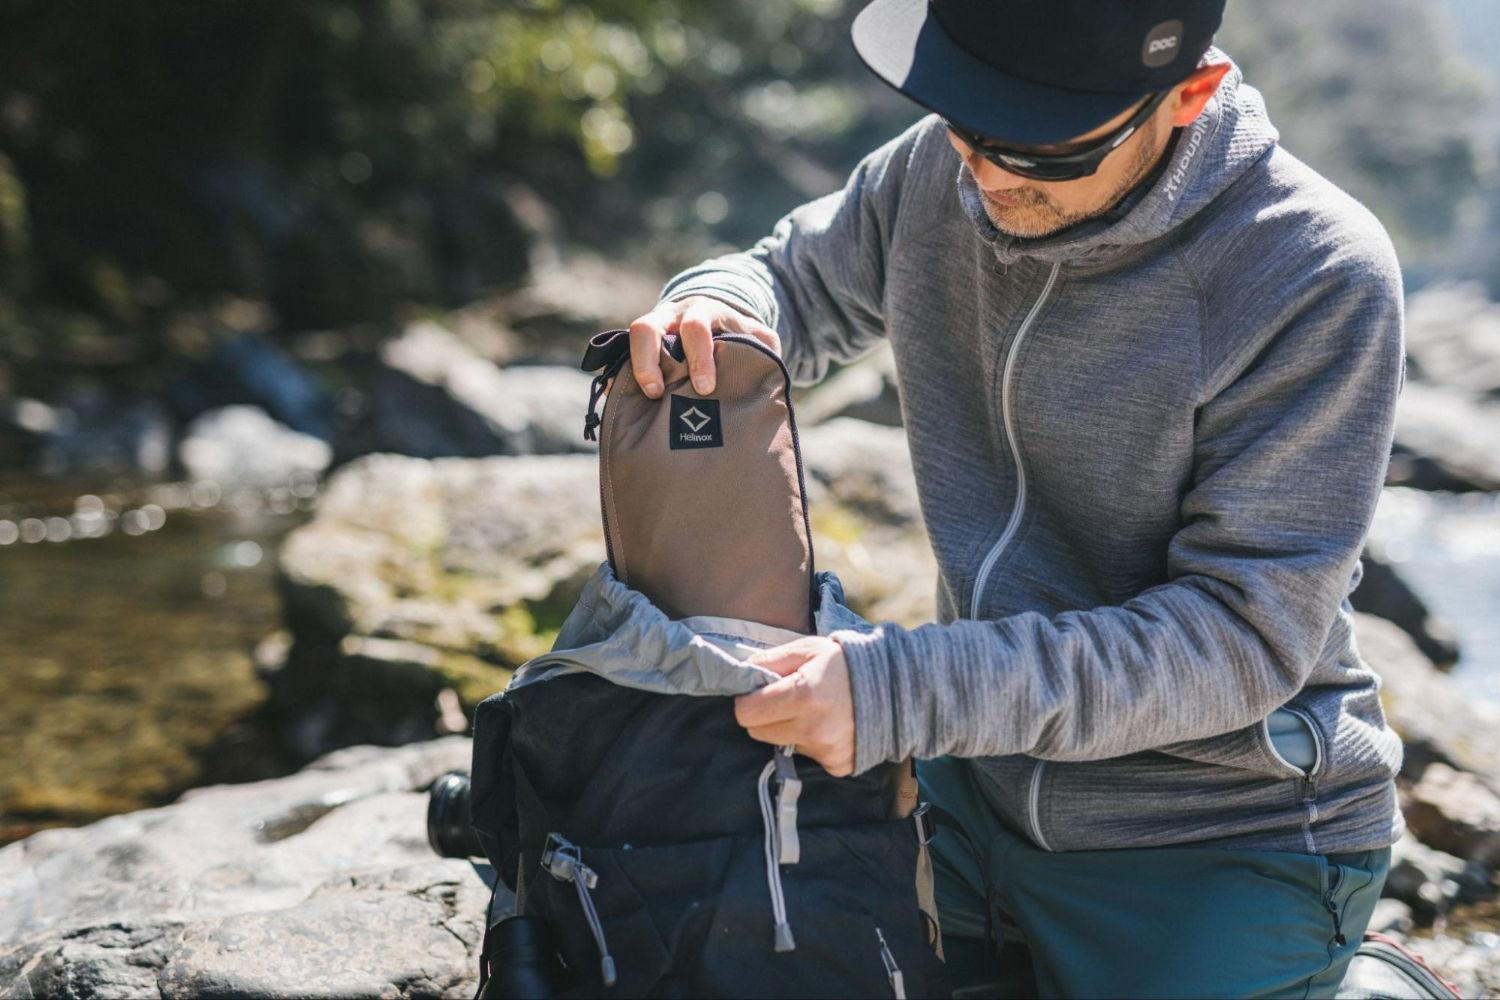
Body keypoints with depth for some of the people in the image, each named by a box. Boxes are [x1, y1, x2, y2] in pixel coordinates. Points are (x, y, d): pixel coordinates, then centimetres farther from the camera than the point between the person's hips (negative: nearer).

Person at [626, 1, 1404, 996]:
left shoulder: (1318, 277, -23)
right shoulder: (940, 171, -7)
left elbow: (1242, 639, -24)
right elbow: (795, 282, 12)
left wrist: (906, 691, -32)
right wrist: (711, 305, -14)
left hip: (1223, 836, -5)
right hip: (980, 785, 5)